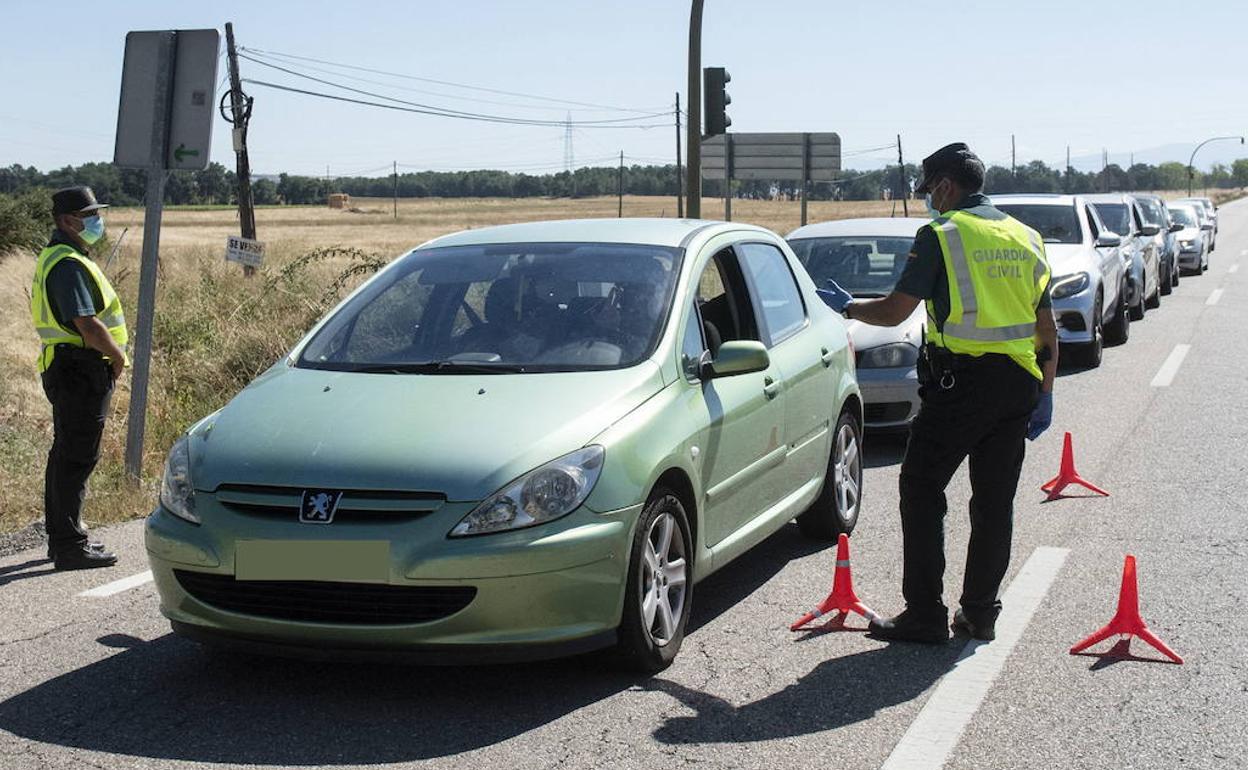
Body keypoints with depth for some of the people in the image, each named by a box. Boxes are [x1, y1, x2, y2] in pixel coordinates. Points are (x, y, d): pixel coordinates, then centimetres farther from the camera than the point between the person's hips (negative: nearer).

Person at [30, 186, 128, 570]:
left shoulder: (58, 258, 18)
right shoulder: (69, 264, -17)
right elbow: (88, 325, -25)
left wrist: (110, 355, 13)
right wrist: (117, 355, -10)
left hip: (68, 372, 11)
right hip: (81, 370, -11)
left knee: (66, 453, 17)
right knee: (77, 457, -7)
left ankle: (61, 536, 27)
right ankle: (69, 546, -4)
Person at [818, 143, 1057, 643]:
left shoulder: (941, 235, -5)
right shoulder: (1026, 237, 14)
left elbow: (894, 312, -6)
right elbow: (1047, 329, 14)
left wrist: (845, 307, 11)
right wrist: (1045, 394, 20)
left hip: (959, 384, -6)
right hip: (1018, 385, 6)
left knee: (921, 491, 3)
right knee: (995, 502, 12)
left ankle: (925, 614, 2)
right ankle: (980, 612, 17)